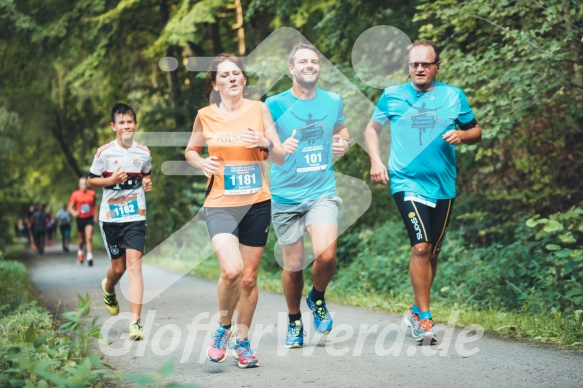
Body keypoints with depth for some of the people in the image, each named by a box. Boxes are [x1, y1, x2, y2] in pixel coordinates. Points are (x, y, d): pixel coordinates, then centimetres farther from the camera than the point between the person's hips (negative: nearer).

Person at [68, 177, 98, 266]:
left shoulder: (92, 193, 2)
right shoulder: (75, 194, -3)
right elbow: (70, 207, -1)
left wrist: (95, 215, 12)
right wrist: (74, 212, -22)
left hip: (89, 218, 0)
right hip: (80, 219, 0)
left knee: (89, 237, -15)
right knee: (82, 238, 12)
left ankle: (90, 257, -17)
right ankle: (80, 251, 44)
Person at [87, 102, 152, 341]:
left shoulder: (143, 152, 3)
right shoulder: (104, 153, -5)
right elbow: (91, 181, 2)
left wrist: (147, 183, 0)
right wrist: (111, 180, -15)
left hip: (136, 216, 1)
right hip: (111, 216, 0)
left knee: (134, 265, -12)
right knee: (118, 267, 9)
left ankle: (135, 321, -14)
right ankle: (108, 289, 47)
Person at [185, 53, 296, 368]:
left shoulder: (258, 109, 1)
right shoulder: (205, 116, 1)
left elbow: (280, 157, 4)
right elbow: (190, 151, 16)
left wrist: (265, 142, -17)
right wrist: (202, 162, -5)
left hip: (257, 203, 2)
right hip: (220, 204, -2)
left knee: (249, 277, 7)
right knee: (231, 269, -22)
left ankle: (242, 342, 25)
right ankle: (223, 328, 4)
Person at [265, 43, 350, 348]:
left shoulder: (333, 102, 7)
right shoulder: (275, 105, -3)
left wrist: (343, 144, 4)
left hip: (322, 193, 1)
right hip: (286, 196, -1)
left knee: (326, 254, -20)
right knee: (293, 266, 5)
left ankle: (318, 298, 12)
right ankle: (294, 323, 29)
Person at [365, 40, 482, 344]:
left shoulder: (454, 96, 6)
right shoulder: (392, 96, 4)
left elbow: (476, 131, 14)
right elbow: (372, 128, 16)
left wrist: (462, 135, -9)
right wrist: (375, 160, 1)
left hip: (443, 185, 3)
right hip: (407, 182, -3)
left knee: (432, 252, 11)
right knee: (421, 246, -17)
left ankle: (416, 311, 28)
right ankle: (424, 318, -9)